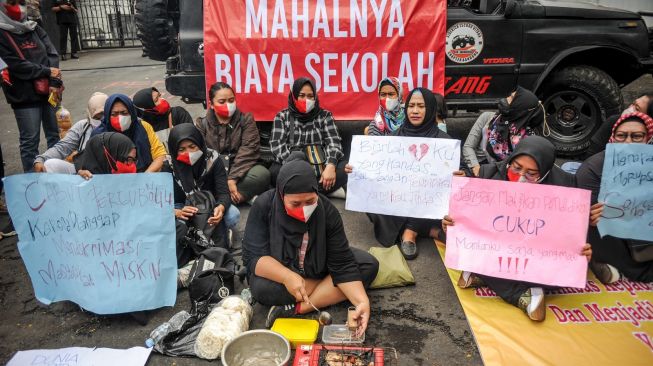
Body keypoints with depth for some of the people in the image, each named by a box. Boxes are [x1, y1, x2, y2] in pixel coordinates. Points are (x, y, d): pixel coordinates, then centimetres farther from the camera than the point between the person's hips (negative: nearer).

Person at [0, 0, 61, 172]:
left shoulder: (34, 29, 13)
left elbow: (52, 54, 4)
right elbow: (16, 65, -11)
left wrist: (54, 82, -9)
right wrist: (47, 72, -10)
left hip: (49, 91, 5)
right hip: (25, 96, -5)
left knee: (55, 135, 11)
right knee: (30, 141, -1)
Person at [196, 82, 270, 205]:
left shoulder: (246, 120, 4)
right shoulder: (202, 124, 6)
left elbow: (248, 152, -9)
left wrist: (232, 179, -23)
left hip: (240, 173, 0)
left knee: (262, 173, -31)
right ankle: (243, 196, -30)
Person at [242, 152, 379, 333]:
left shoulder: (327, 210, -21)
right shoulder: (264, 206, -24)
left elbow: (342, 263, -21)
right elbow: (253, 256, -26)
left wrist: (362, 301, -35)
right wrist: (287, 277, -42)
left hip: (318, 269, 3)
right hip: (279, 273, -2)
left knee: (370, 265, -19)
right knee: (261, 288, -35)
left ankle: (297, 309, -26)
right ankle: (329, 288, -17)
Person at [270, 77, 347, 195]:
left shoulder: (324, 115, 13)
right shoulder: (282, 117, 11)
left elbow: (334, 142, 2)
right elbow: (277, 145, -2)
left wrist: (330, 165, -20)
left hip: (322, 168, 1)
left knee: (345, 168, -28)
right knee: (275, 172, -32)